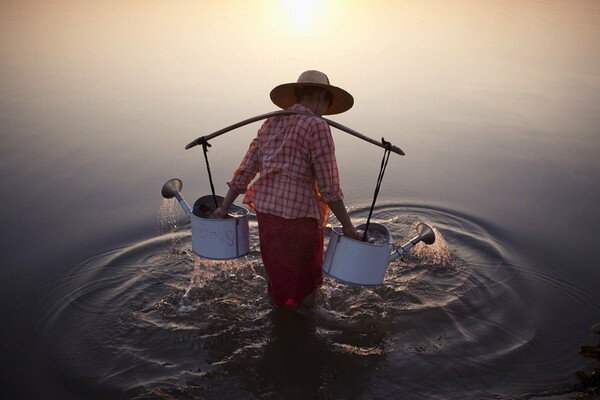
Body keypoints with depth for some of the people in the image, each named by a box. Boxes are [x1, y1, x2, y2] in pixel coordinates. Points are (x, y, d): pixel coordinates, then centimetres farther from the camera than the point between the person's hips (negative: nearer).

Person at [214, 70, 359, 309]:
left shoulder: (270, 123, 9)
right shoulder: (317, 127, -12)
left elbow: (245, 171, 9)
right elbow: (329, 187, -14)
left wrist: (224, 207, 16)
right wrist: (347, 226, -6)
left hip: (266, 210, 7)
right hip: (299, 216, -6)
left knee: (278, 271, 25)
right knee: (306, 272, 18)